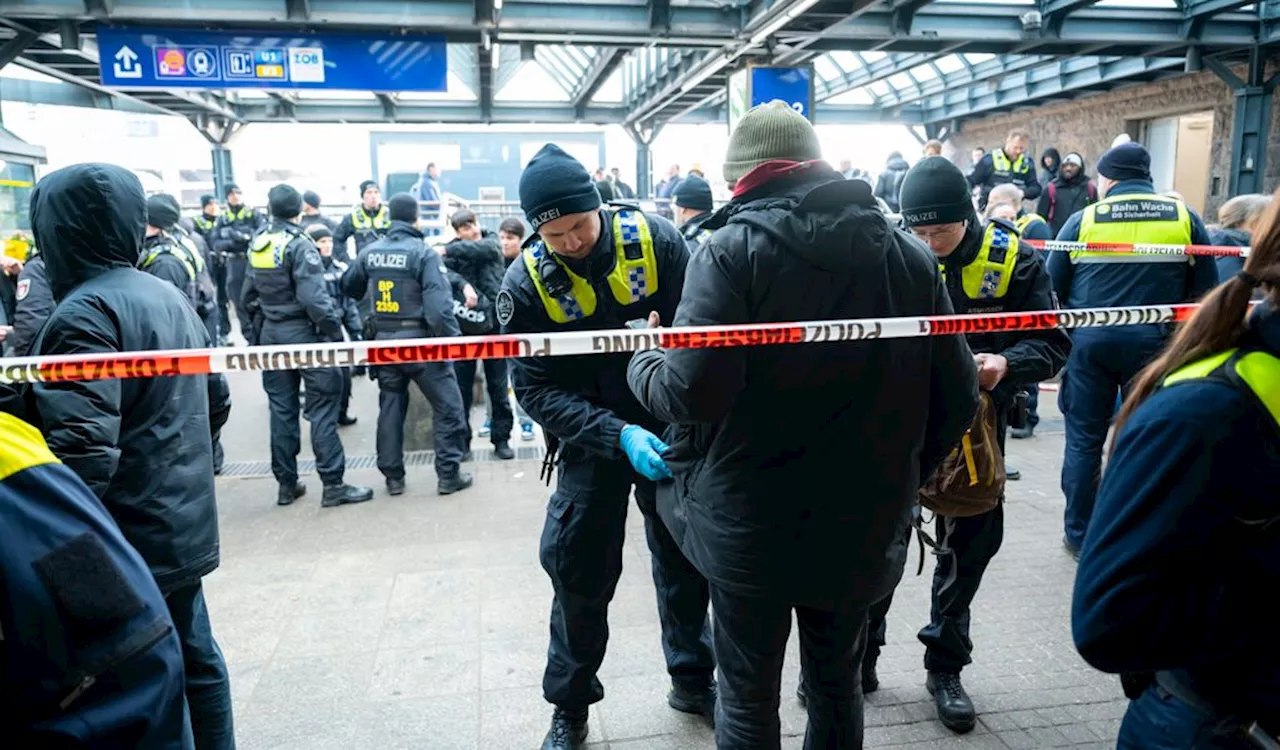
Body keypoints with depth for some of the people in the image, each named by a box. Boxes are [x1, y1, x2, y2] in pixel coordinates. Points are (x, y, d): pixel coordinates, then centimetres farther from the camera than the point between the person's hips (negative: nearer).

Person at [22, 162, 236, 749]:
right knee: (193, 659, 20)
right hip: (184, 527, 9)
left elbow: (83, 451, -27)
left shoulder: (85, 312, -19)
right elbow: (216, 398, 18)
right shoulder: (169, 296, 9)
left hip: (127, 546, -9)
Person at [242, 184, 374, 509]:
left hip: (270, 333, 7)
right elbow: (313, 298, -22)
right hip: (303, 332, -7)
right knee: (323, 407, -3)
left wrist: (260, 330, 21)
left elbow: (249, 297, 13)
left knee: (282, 408, 11)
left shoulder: (258, 245, 8)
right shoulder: (299, 245, -13)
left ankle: (286, 483, 18)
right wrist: (335, 329, -14)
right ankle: (333, 485, -3)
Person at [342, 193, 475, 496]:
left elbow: (350, 288, 21)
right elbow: (439, 303, -20)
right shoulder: (424, 253, -12)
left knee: (390, 407, 15)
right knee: (447, 405, 5)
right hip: (419, 340, -6)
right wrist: (452, 339, -15)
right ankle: (449, 475, 7)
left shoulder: (369, 252, 6)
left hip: (383, 341, 6)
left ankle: (393, 476, 20)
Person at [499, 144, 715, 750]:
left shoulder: (655, 239, -14)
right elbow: (535, 388, -17)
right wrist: (618, 435, -29)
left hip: (668, 425, 1)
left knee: (684, 555, 14)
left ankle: (693, 680, 38)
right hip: (591, 437, -1)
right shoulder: (525, 282, -15)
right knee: (578, 568, 4)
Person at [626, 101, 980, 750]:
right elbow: (955, 397, 1)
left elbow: (691, 391, -24)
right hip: (862, 524, 4)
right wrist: (900, 477, 15)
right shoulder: (909, 256, 1)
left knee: (748, 698, 15)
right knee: (838, 686, 24)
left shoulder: (732, 251, -13)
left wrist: (641, 362, -3)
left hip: (749, 523, -4)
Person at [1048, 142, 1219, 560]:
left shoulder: (1083, 219, -2)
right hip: (1155, 344, 1)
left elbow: (1051, 287, 0)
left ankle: (1078, 536, 18)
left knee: (1084, 440, 10)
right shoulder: (1184, 218, 1)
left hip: (1089, 343, -1)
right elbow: (1205, 290, 3)